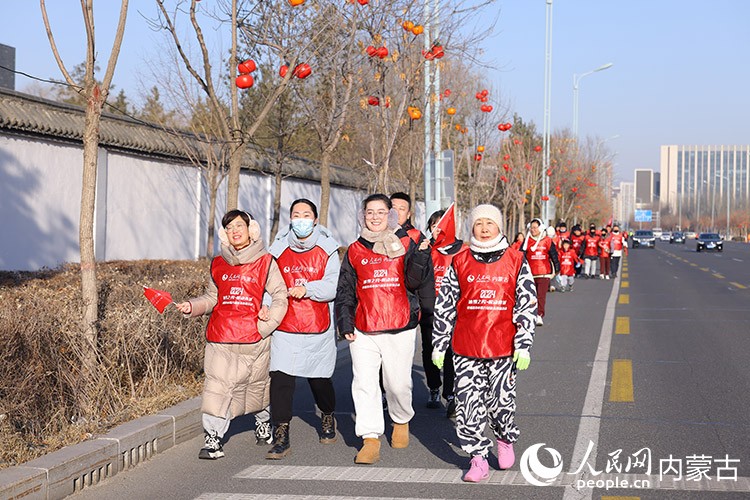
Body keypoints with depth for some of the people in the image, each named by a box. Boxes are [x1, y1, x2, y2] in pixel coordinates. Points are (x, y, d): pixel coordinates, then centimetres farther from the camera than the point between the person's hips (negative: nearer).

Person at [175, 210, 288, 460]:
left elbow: (280, 297, 0)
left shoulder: (265, 262, 0)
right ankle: (212, 437, -5)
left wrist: (265, 326, -9)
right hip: (220, 337, 2)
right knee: (217, 385, -9)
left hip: (254, 340, -1)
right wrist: (192, 306, 1)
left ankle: (263, 420, 42)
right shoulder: (218, 264, 10)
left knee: (257, 383, 14)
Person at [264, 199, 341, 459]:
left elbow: (333, 286, -9)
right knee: (280, 378, -11)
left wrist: (307, 288, -22)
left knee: (319, 378, 12)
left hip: (318, 328, -1)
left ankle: (328, 418, 41)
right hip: (284, 328, 1)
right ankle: (281, 436, -5)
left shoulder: (327, 249, 0)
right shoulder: (278, 249, 6)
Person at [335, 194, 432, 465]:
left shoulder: (405, 244, 5)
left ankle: (401, 421, 32)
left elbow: (415, 280, -5)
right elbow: (344, 291, 14)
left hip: (400, 326, -2)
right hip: (363, 330, 2)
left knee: (398, 383, 3)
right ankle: (370, 440, -1)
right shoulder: (355, 251, 11)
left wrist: (421, 256, -19)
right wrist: (344, 322, 6)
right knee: (364, 383, -5)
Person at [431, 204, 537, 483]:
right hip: (466, 347, 1)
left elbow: (527, 305, 0)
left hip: (503, 346, -1)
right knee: (468, 402, -2)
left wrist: (524, 345, -6)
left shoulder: (516, 261, 1)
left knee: (500, 400, 5)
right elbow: (444, 305, 9)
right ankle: (478, 459, 9)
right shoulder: (460, 262, 4)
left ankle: (505, 439, 35)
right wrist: (439, 344, 7)